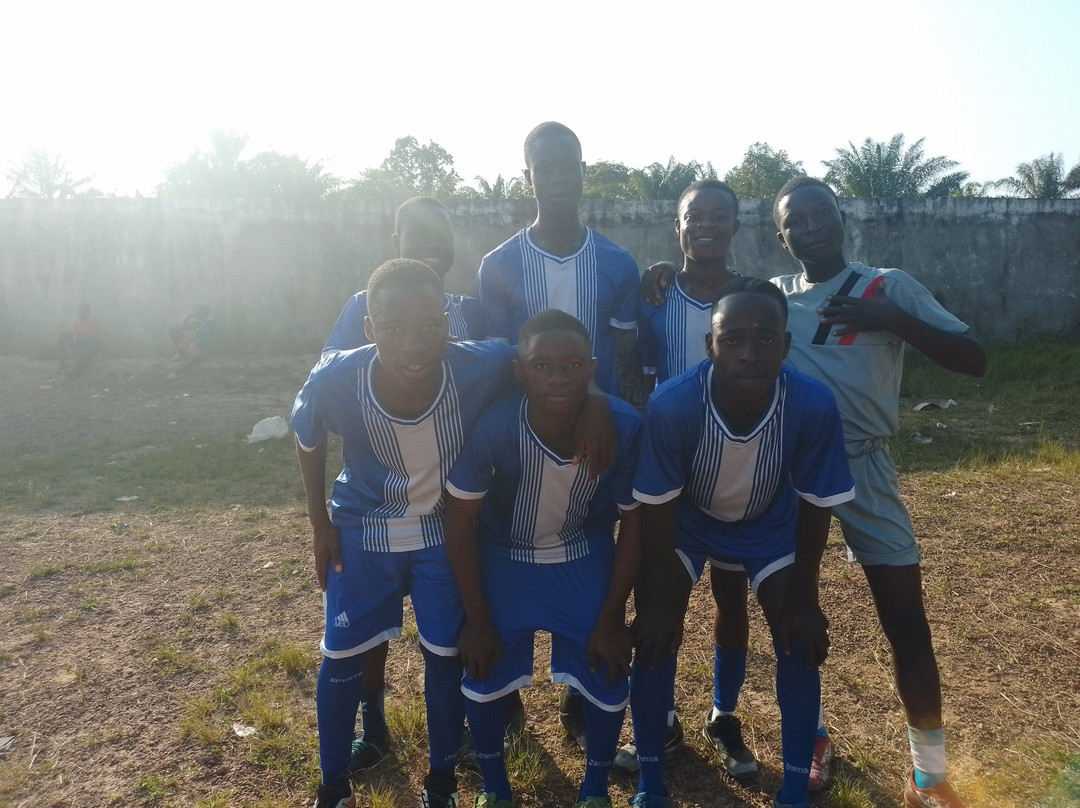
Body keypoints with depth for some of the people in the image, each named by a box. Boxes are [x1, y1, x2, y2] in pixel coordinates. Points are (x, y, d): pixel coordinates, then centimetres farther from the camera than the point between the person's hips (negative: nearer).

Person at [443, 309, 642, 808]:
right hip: (503, 559, 0)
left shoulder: (624, 427, -29)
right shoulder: (491, 428, -33)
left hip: (586, 560, 1)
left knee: (608, 677, 1)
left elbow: (632, 523, -11)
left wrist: (611, 620, -7)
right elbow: (461, 523, -15)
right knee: (484, 675, 1)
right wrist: (477, 621, -9)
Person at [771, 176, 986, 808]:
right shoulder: (772, 295, 6)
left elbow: (974, 360, -7)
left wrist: (893, 320, -20)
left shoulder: (888, 287, -2)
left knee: (907, 623, 0)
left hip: (864, 470, -2)